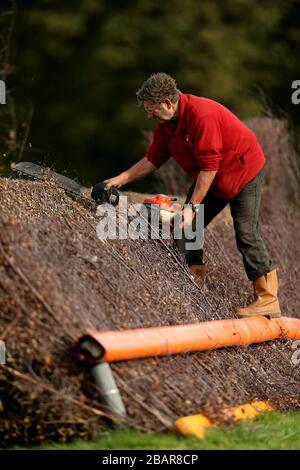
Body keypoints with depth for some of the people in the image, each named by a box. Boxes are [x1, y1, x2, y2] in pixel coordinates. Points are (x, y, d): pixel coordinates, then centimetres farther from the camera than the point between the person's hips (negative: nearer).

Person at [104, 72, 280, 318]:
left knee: (246, 233, -13)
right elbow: (152, 159, 4)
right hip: (211, 177, 9)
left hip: (244, 171, -9)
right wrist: (121, 179, -5)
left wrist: (193, 207, -30)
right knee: (187, 227, 3)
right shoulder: (165, 123, -5)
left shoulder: (201, 114, -32)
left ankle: (268, 300, -9)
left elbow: (209, 167, -32)